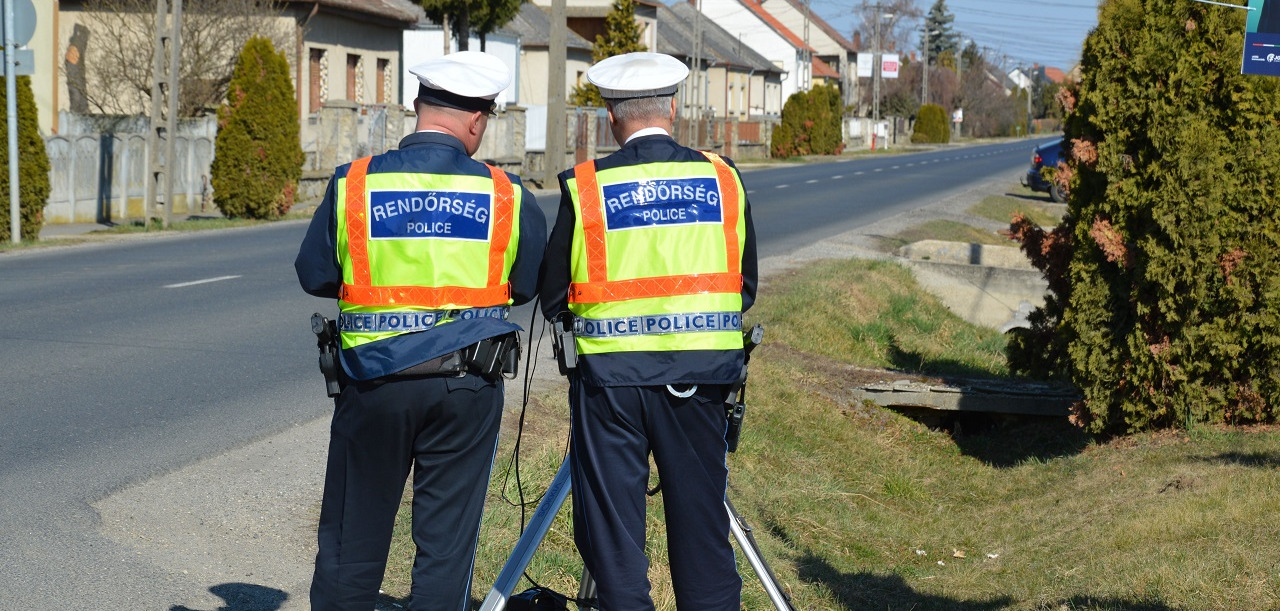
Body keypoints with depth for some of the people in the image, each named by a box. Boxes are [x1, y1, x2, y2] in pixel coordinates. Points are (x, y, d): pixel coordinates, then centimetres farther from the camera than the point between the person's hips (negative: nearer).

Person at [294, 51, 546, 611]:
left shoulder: (352, 184, -5)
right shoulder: (505, 194, -5)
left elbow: (313, 275, 3)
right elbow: (532, 285, 6)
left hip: (373, 380, 0)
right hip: (466, 388, 0)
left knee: (352, 532, 12)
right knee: (447, 537, 8)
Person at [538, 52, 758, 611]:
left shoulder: (584, 186, -4)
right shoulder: (724, 179, 3)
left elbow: (552, 300, 3)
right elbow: (745, 287, 11)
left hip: (610, 374, -2)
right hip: (701, 374, 2)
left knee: (610, 522, 6)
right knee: (700, 518, 11)